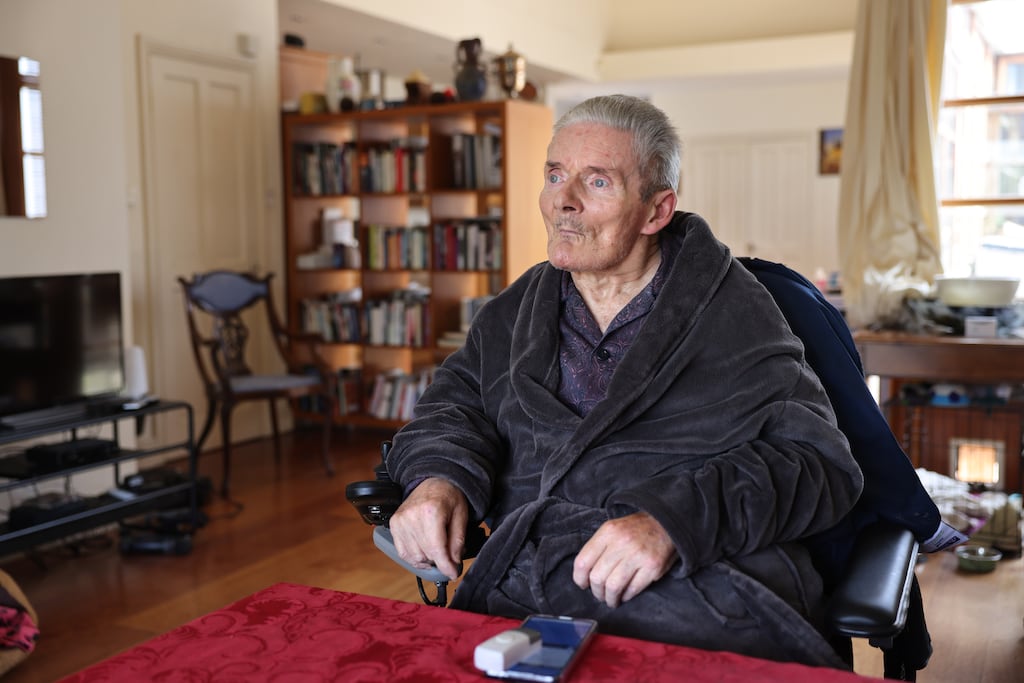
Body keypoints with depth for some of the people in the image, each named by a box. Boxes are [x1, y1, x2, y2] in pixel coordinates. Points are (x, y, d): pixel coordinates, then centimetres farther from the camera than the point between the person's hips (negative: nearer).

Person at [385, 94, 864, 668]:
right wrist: (439, 477, -4)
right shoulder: (515, 313, 21)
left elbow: (820, 460, -1)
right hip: (520, 599, 4)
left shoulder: (730, 309, 5)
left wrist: (676, 519, -18)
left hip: (702, 604, -3)